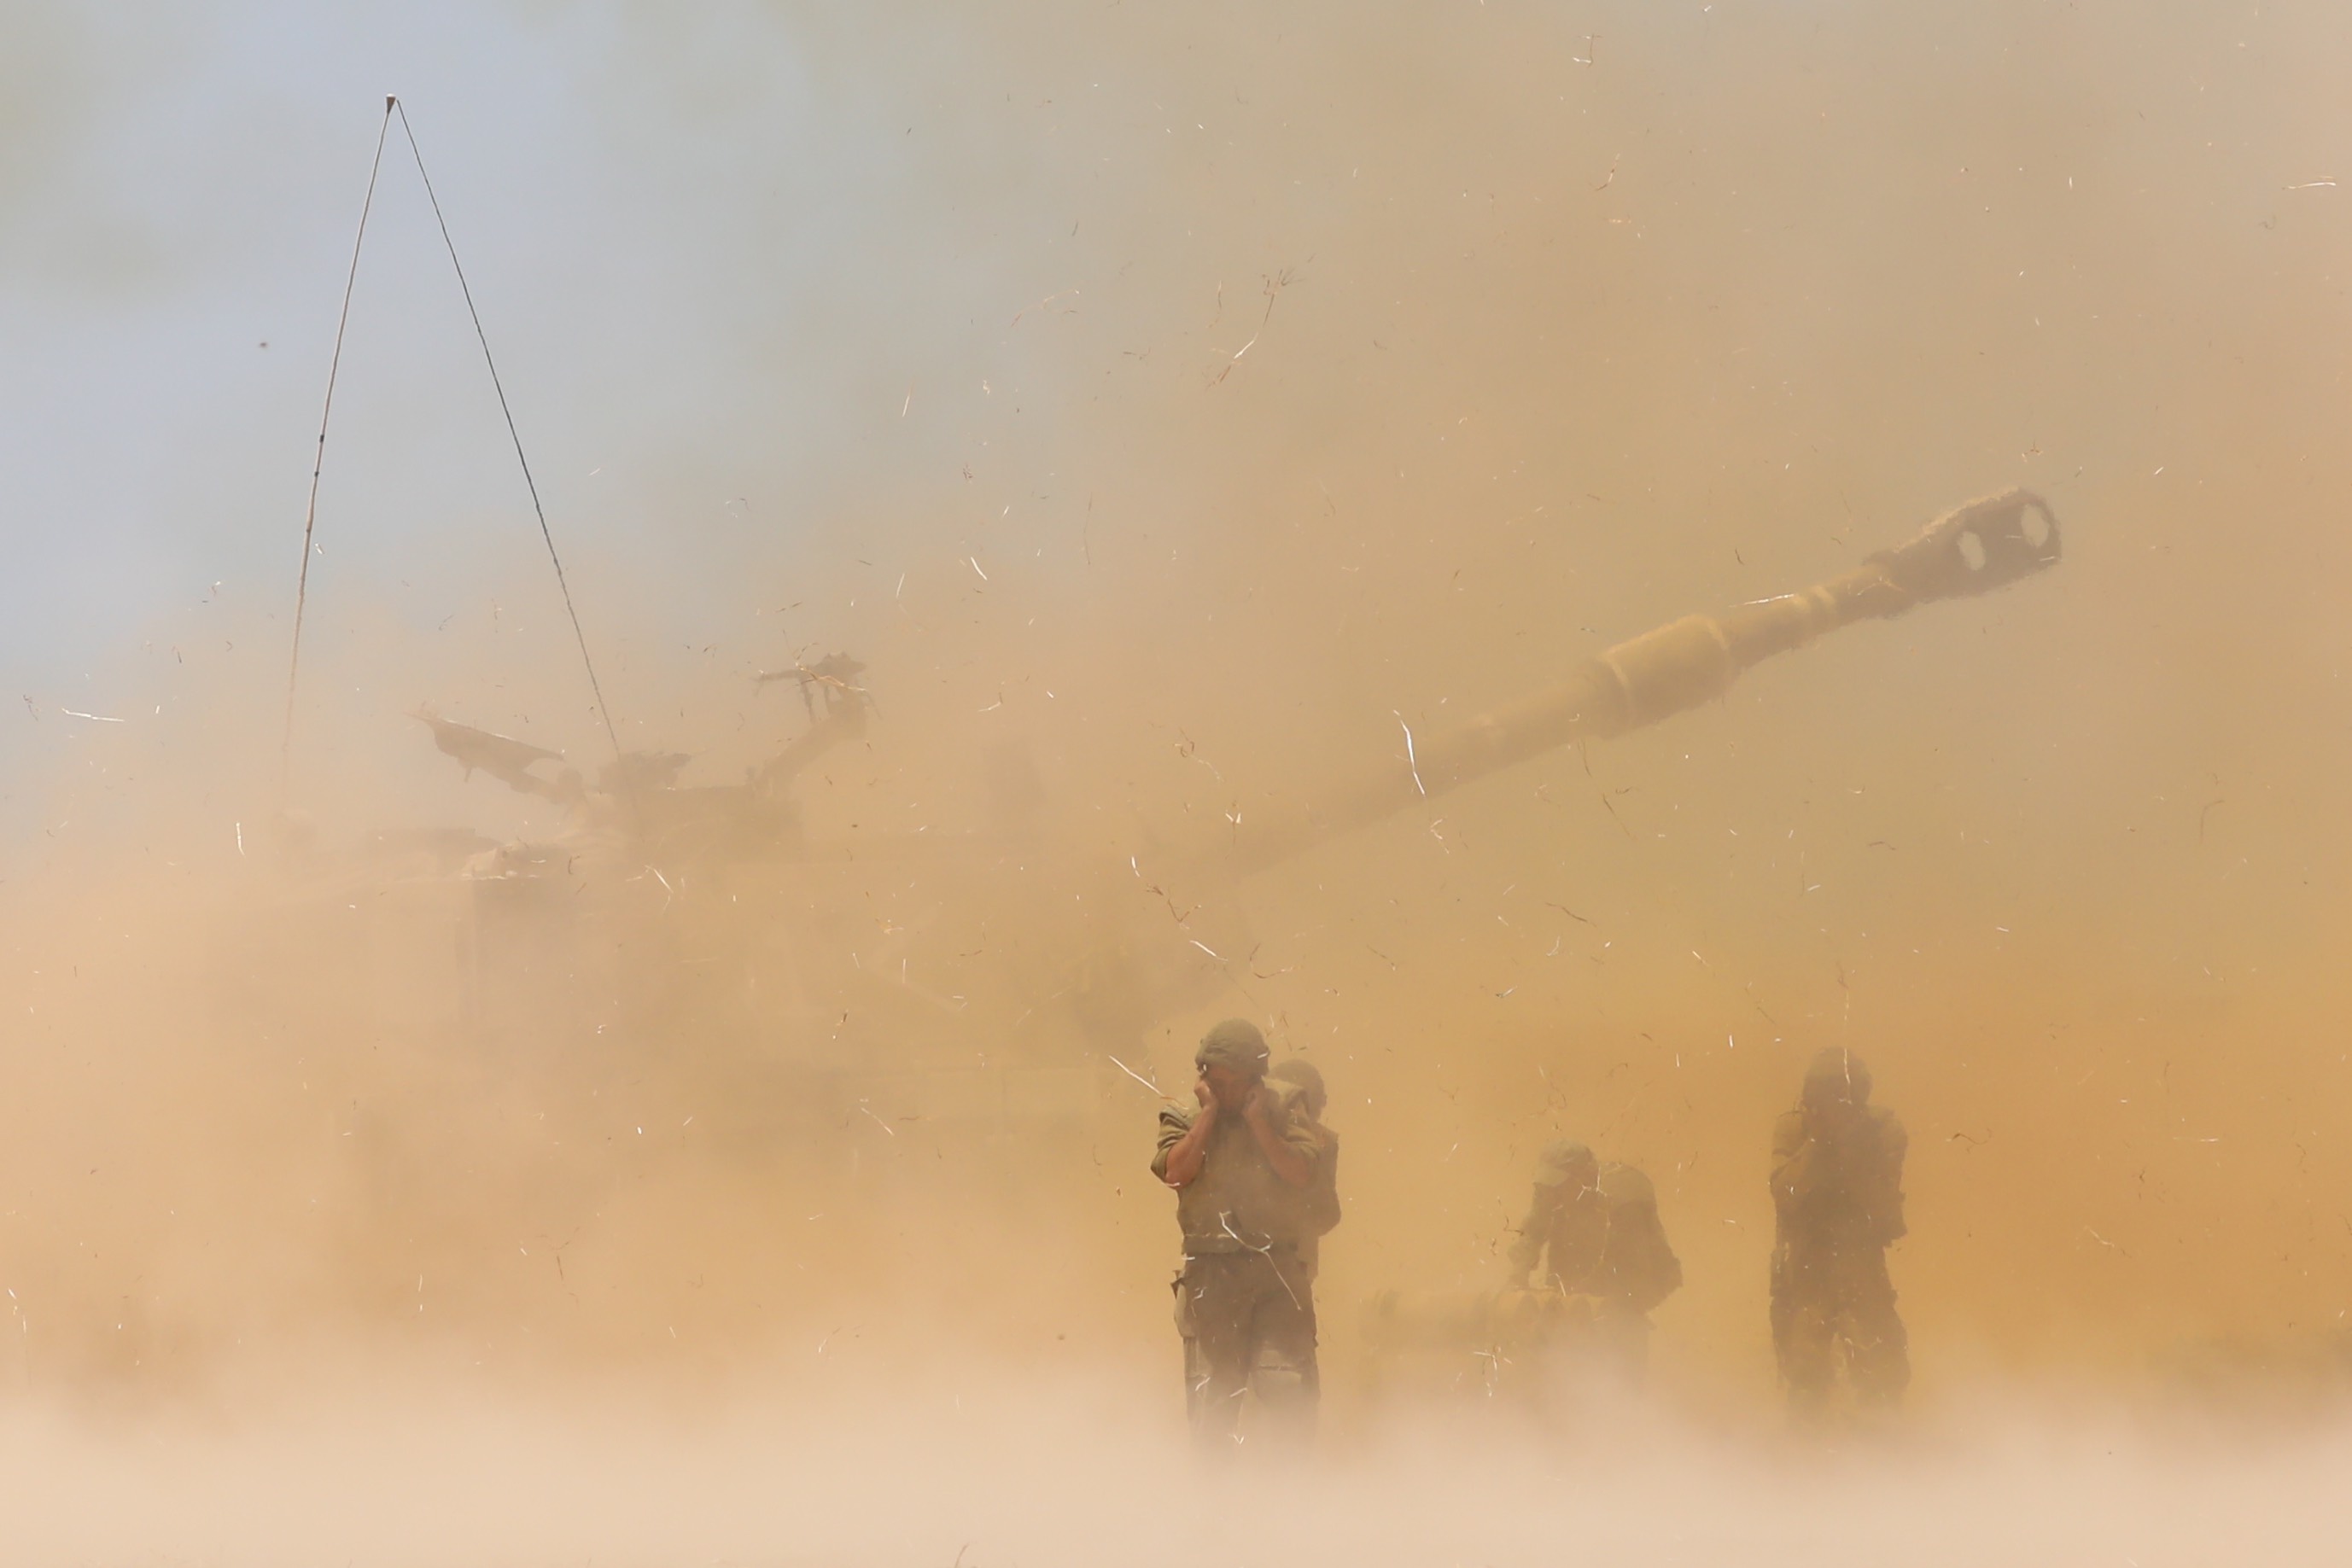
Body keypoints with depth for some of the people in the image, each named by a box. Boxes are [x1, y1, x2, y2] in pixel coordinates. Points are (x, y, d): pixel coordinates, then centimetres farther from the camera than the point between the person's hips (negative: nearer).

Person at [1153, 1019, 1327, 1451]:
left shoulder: (1283, 1112, 8)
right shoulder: (1184, 1117, 7)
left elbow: (1302, 1174, -7)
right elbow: (1177, 1171, -12)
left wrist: (1256, 1119, -8)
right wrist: (1209, 1111, -7)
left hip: (1279, 1268, 1)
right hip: (1212, 1270, -1)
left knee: (1293, 1390, 0)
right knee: (1214, 1390, 0)